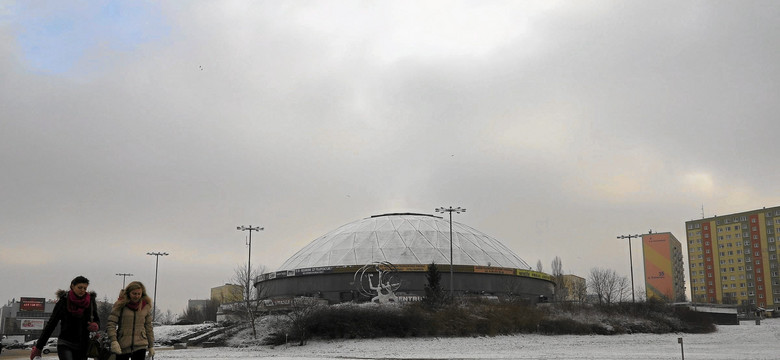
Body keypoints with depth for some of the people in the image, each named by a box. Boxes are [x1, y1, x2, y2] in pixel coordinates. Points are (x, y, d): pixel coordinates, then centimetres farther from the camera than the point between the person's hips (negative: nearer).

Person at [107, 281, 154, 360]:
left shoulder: (146, 306, 5)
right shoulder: (120, 305, -3)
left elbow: (148, 327, 11)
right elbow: (111, 323, -6)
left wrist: (151, 346, 11)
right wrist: (113, 341, -18)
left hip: (140, 345, 1)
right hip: (122, 346, -1)